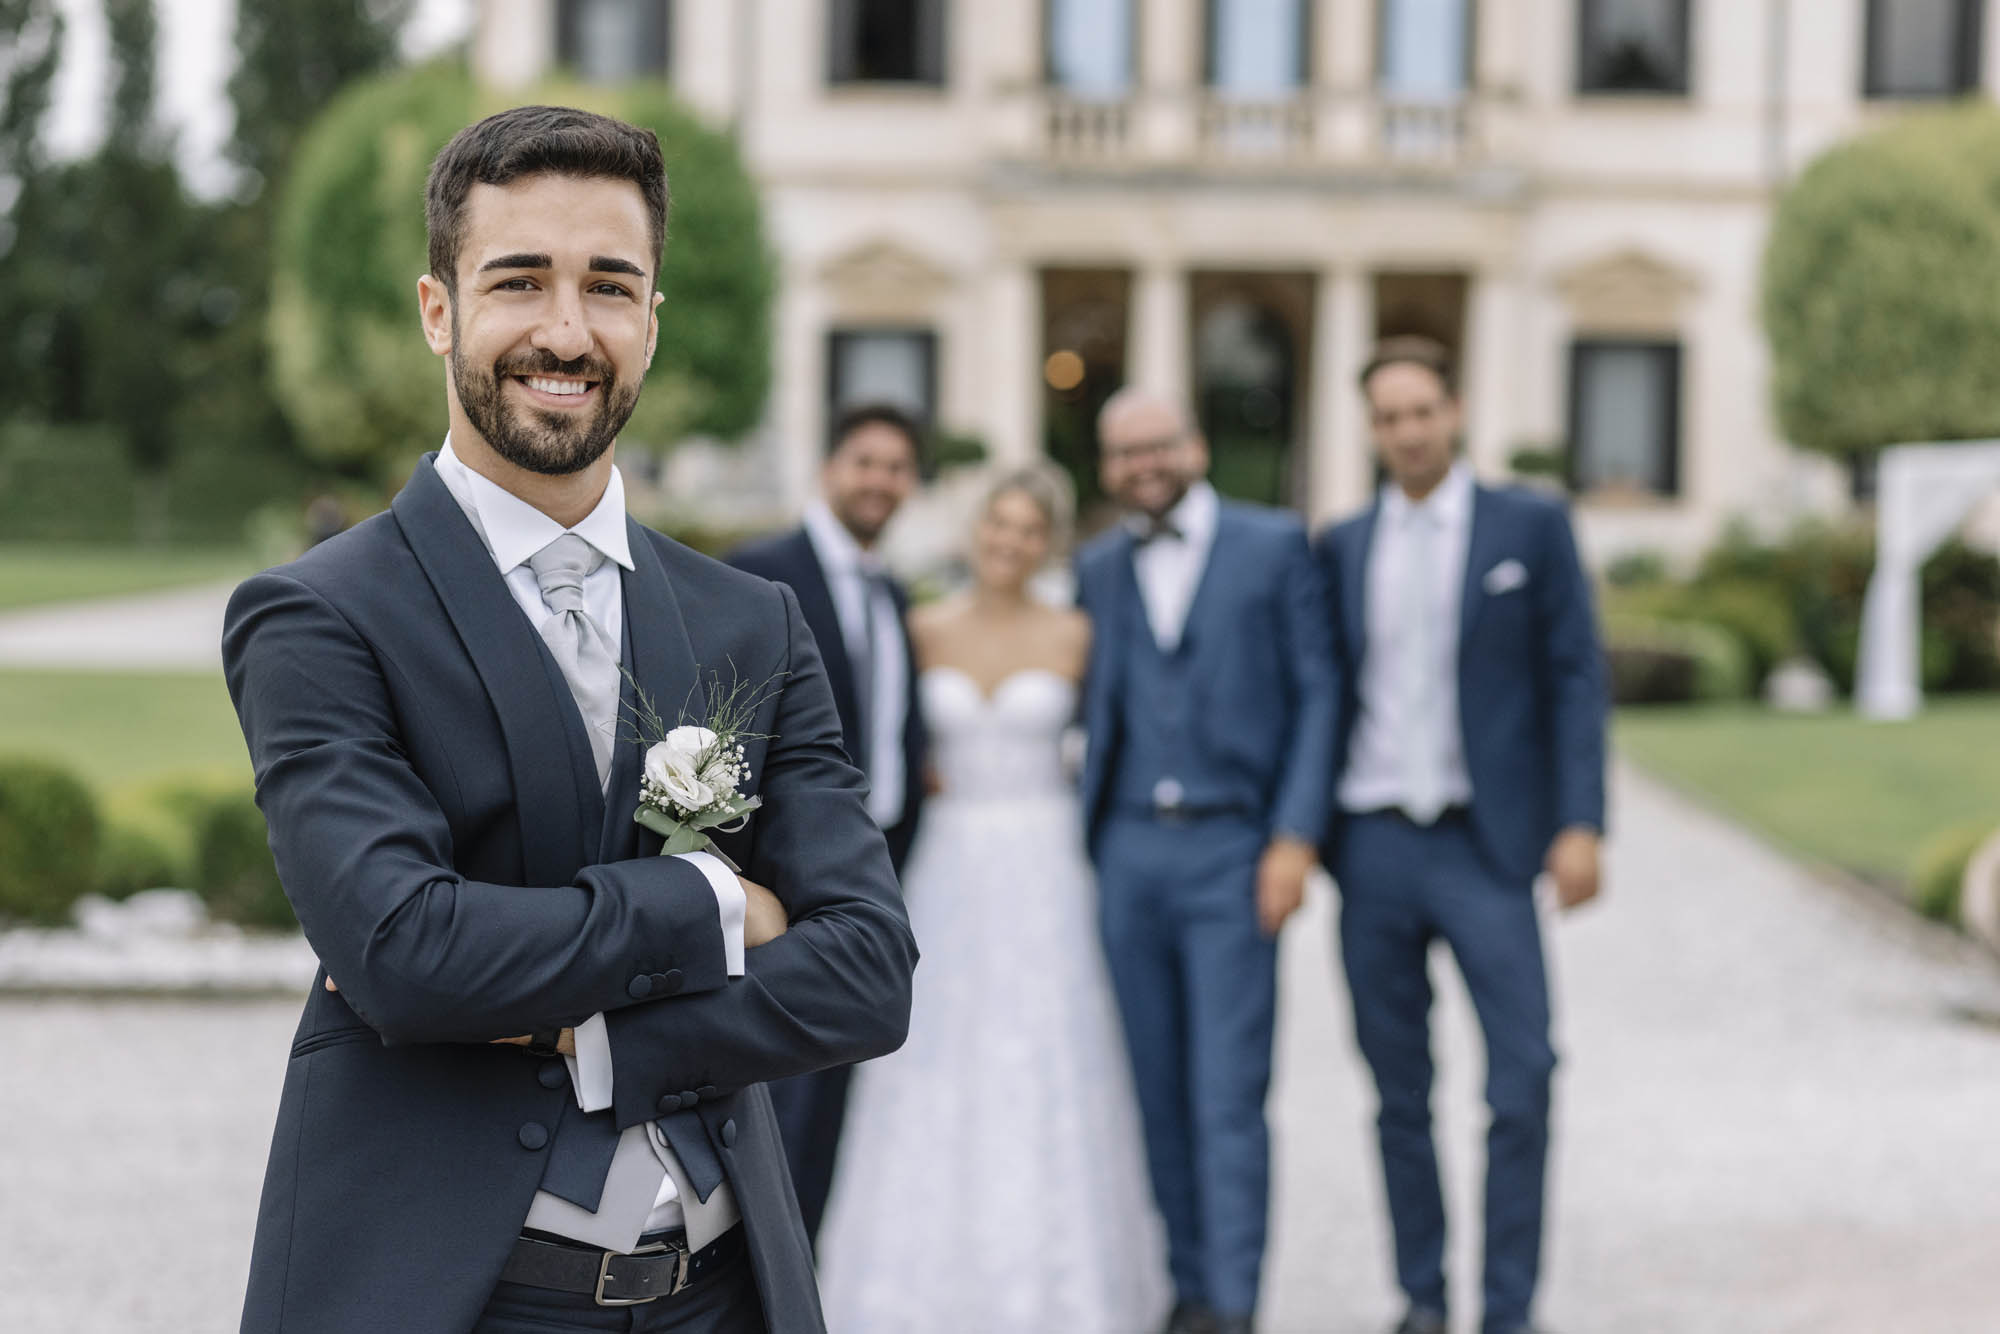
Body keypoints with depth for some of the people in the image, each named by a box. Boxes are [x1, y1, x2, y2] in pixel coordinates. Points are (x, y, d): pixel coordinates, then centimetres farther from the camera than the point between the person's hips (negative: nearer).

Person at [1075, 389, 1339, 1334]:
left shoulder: (1274, 546, 3)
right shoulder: (1096, 570, 13)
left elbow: (1316, 693, 0)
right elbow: (1094, 708, 14)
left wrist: (1295, 837, -8)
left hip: (1232, 852, -4)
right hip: (1127, 854, 4)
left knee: (1229, 1094, -7)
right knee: (1159, 1089, 8)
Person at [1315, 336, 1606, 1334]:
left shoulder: (1531, 526, 2)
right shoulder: (1341, 548, 10)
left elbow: (1575, 679, -1)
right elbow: (1324, 692, 12)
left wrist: (1580, 824, -9)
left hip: (1484, 844, -2)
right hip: (1370, 844, 3)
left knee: (1521, 1080, -9)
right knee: (1399, 1091, 8)